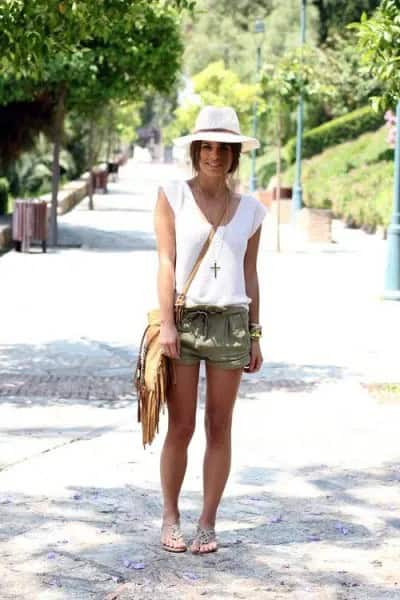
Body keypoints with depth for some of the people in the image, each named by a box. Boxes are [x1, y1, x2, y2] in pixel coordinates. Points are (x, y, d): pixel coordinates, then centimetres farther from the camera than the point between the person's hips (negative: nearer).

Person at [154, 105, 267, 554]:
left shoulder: (249, 210, 9)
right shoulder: (172, 196, 2)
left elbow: (250, 275, 12)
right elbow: (166, 262, -3)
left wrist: (255, 336, 9)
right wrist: (166, 324, -10)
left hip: (230, 323, 2)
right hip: (183, 319, -2)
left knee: (219, 429, 5)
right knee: (180, 428, 1)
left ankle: (208, 522, 13)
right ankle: (170, 518, 15)